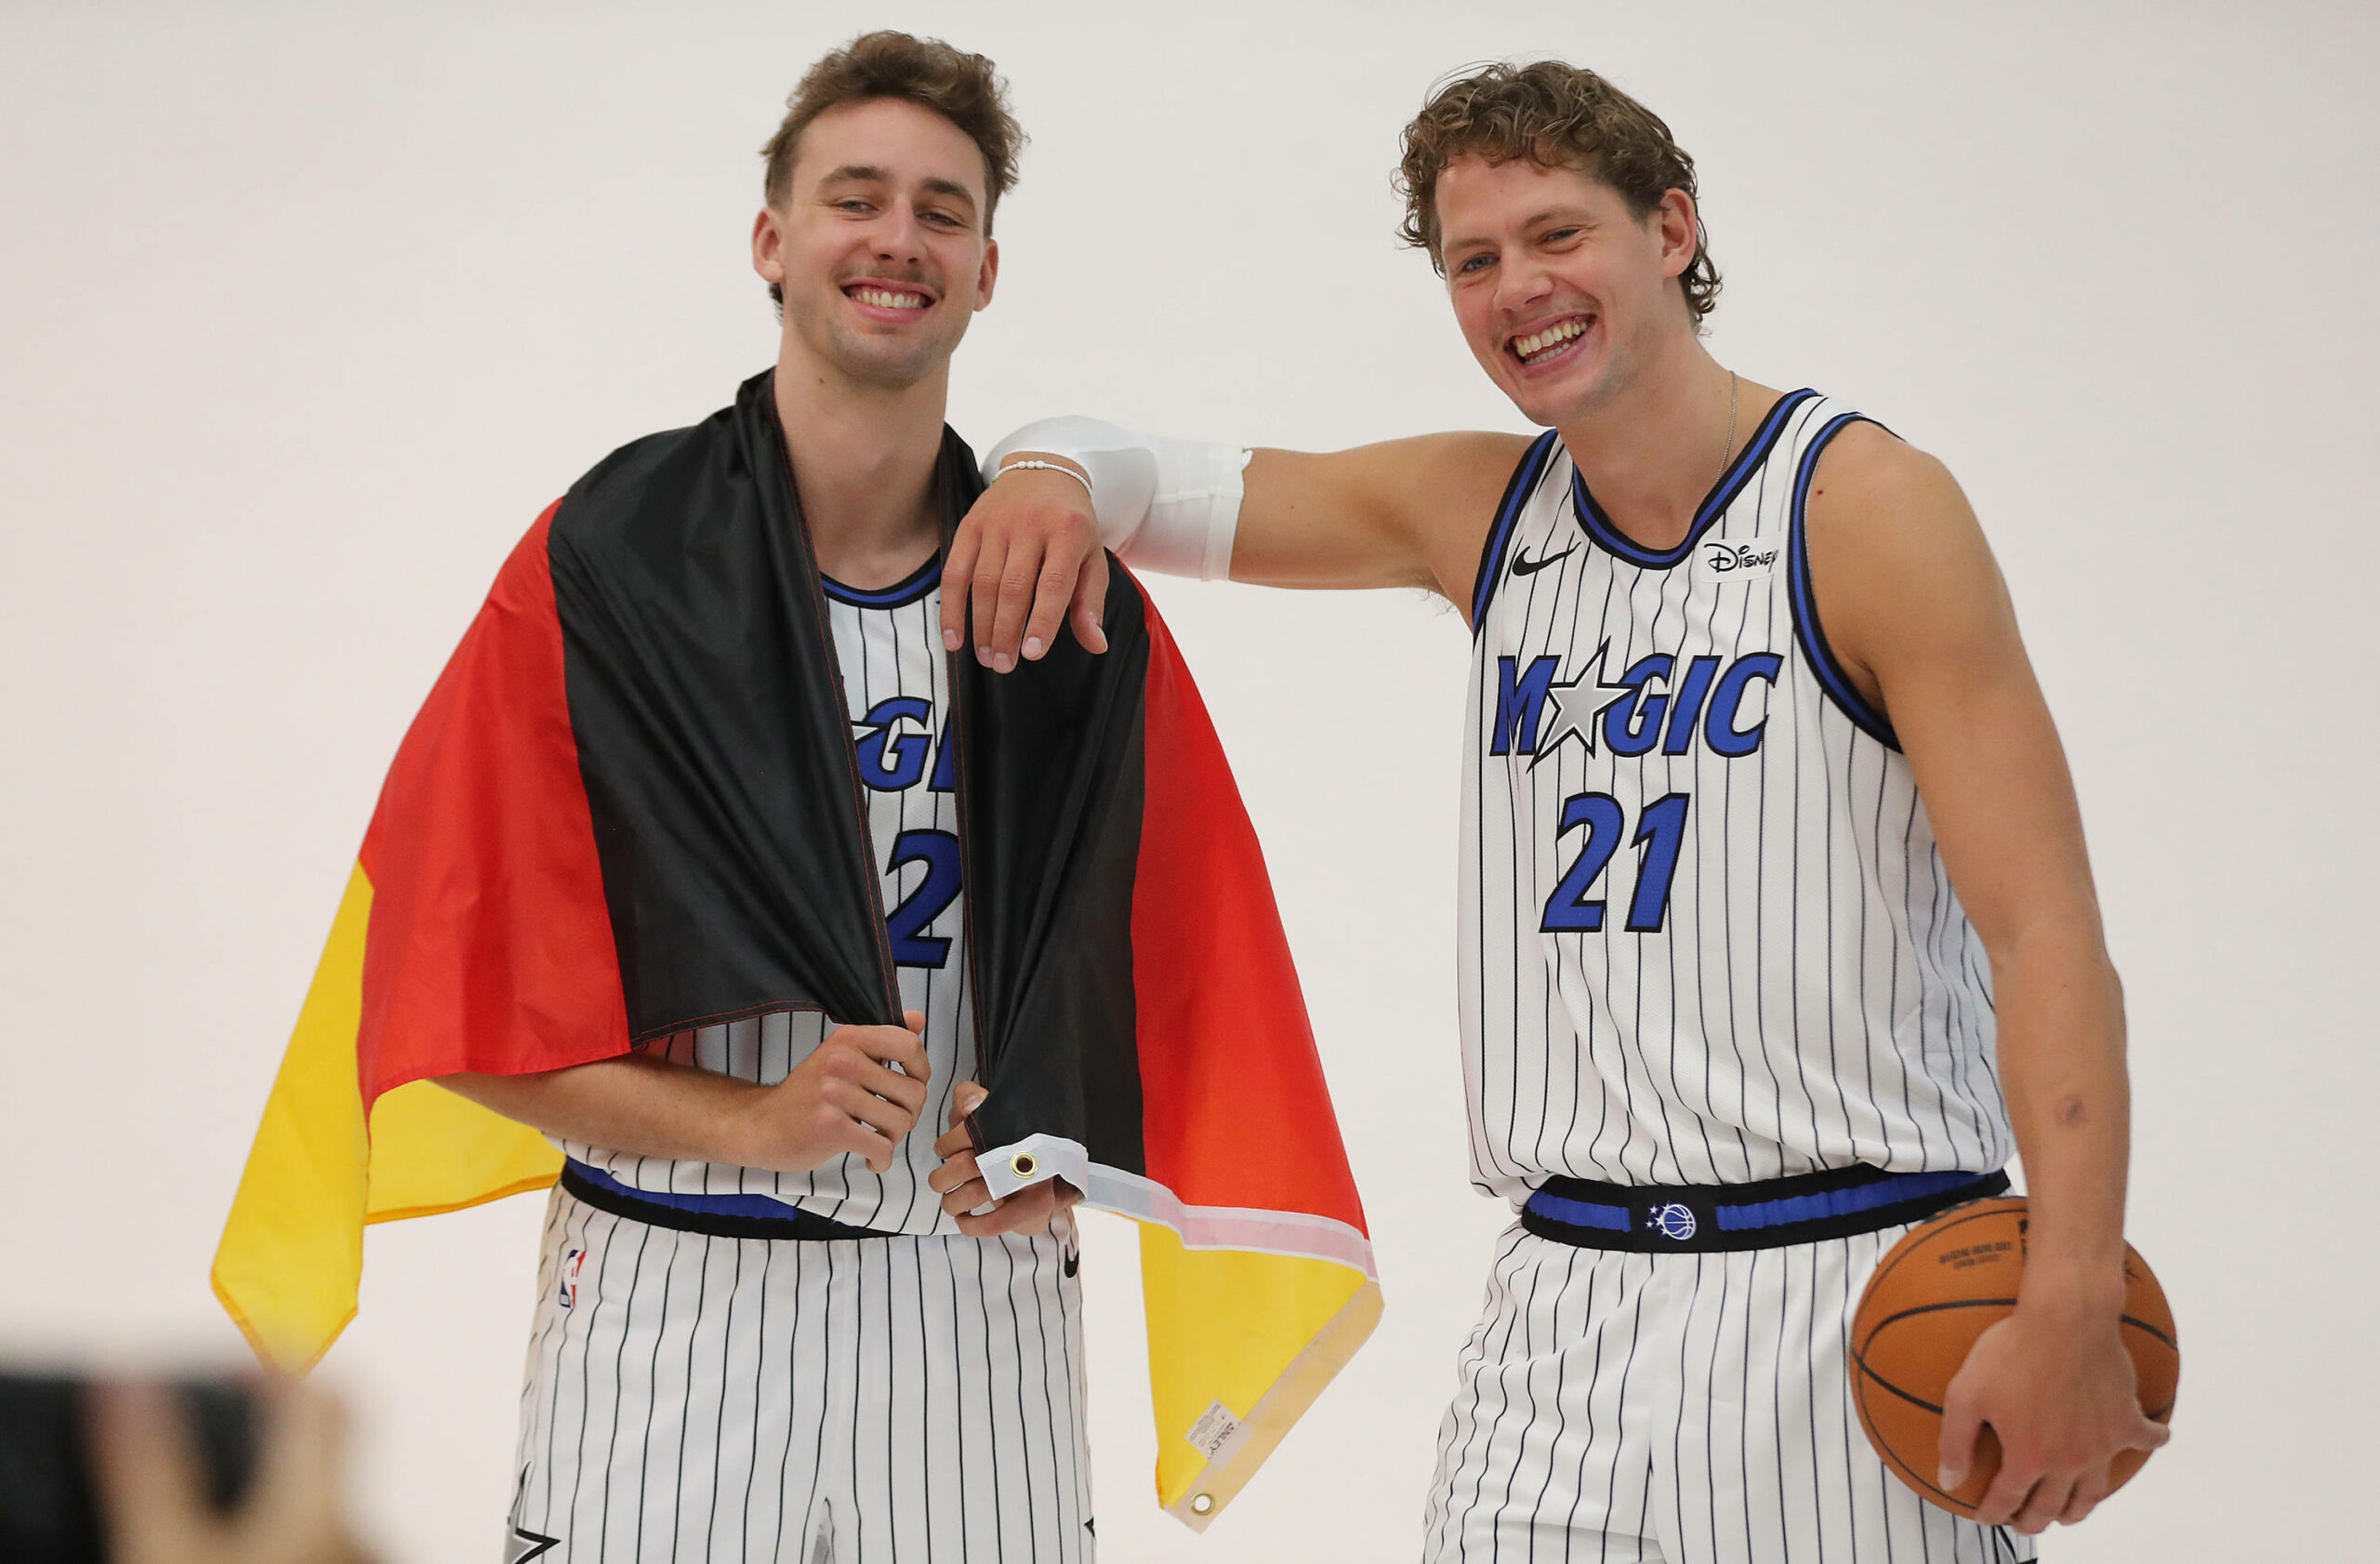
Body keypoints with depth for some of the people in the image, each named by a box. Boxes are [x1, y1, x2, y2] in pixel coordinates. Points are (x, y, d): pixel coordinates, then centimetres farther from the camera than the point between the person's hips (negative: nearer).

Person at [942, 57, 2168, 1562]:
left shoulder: (1865, 506, -8)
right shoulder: (1480, 514, 10)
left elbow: (2048, 929, -14)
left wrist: (2073, 1306, -25)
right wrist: (1054, 468, -14)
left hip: (1849, 1294, -5)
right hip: (1564, 1306, 5)